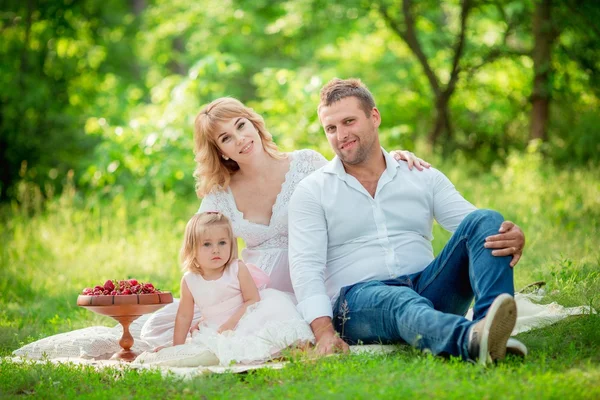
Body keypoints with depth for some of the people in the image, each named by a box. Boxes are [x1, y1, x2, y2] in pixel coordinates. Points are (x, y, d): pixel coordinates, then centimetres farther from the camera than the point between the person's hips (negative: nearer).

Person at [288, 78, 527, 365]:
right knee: (401, 302, -39)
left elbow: (477, 225, 6)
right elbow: (305, 266, -2)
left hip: (427, 287, 3)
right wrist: (324, 331, -21)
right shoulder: (311, 192, 10)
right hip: (358, 296, -3)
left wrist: (512, 239, -21)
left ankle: (488, 325, -48)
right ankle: (471, 340, -71)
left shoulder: (423, 177, 18)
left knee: (486, 221, -20)